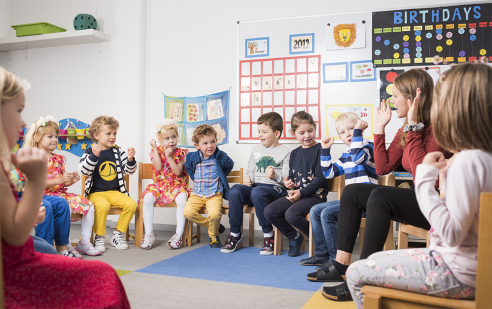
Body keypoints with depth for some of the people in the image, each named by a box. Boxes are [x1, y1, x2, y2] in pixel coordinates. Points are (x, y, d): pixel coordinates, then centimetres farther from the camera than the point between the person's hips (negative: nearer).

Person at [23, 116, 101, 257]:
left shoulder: (58, 159, 16)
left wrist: (71, 180, -1)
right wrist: (60, 180, -25)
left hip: (61, 193, 8)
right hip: (45, 195, -8)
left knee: (88, 205, -6)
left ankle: (84, 242, 1)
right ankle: (64, 246, -22)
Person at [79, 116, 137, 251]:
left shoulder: (118, 151, 10)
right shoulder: (90, 152, 1)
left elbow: (129, 170, 9)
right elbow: (84, 170, -13)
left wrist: (131, 159, -12)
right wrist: (94, 156, -25)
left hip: (115, 192, 4)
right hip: (96, 192, -4)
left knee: (131, 204, -19)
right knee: (103, 205, -34)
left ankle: (117, 235, 0)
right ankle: (99, 238, -13)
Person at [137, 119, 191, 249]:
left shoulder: (180, 153, 1)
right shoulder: (156, 151, 5)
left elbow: (178, 172, -10)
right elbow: (158, 167, -13)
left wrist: (169, 157, -18)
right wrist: (154, 148, -12)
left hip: (176, 185, -1)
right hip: (159, 185, 2)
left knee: (182, 198, -32)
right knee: (148, 198, -26)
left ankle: (179, 234, -22)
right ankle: (149, 234, -13)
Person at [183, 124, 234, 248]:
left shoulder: (221, 157, -4)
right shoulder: (192, 157, 0)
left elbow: (230, 165, 19)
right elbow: (187, 168, 24)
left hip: (215, 193, -2)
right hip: (197, 193, 3)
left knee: (215, 213, -29)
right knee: (188, 212, -22)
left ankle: (213, 236, 3)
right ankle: (209, 224, 3)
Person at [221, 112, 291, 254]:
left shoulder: (285, 152, 5)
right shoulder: (255, 150, 22)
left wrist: (276, 175, -22)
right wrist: (248, 178, 3)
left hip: (275, 189, -5)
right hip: (255, 186, 5)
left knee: (257, 192, -39)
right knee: (235, 190, -27)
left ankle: (268, 235, -22)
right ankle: (235, 233, -14)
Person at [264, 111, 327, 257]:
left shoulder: (320, 150, -6)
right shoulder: (294, 153, 15)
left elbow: (321, 178, -13)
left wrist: (301, 193, -18)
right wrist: (288, 183, -2)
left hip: (315, 195, -7)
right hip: (296, 194, 7)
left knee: (291, 214, -30)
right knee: (269, 211, -9)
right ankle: (294, 237, 12)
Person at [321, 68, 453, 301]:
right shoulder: (406, 130, 8)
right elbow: (383, 168, 8)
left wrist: (413, 127, -27)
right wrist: (379, 128, 6)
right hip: (417, 201, 9)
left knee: (380, 196, -31)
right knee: (352, 191, 0)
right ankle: (341, 264, -4)